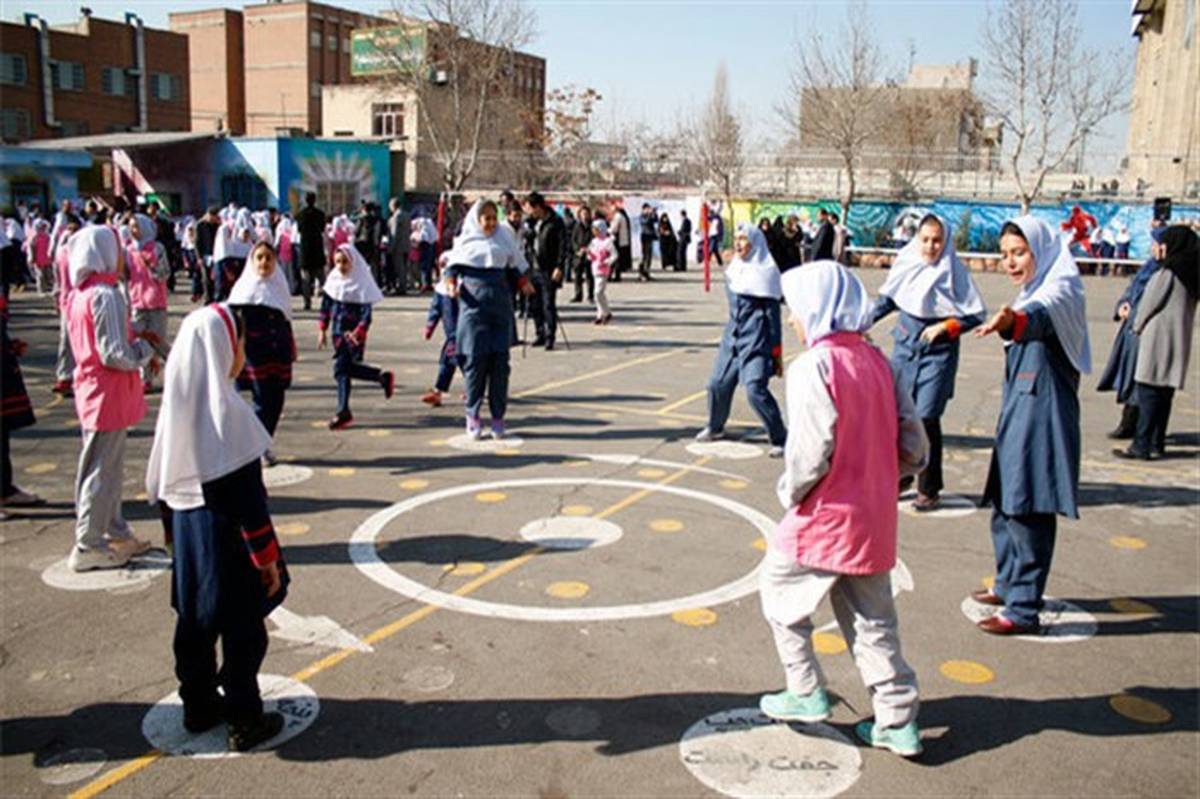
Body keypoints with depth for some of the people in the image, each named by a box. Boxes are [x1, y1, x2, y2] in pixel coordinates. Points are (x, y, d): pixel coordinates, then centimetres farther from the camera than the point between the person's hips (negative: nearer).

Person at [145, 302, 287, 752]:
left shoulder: (177, 407, 0)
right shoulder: (226, 412, -22)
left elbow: (161, 486, 9)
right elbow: (247, 496, -19)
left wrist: (176, 536, 20)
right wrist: (267, 556, -12)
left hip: (188, 542, 8)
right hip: (227, 544, -8)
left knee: (194, 624, 19)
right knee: (242, 634, 5)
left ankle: (198, 705, 34)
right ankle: (244, 722, 16)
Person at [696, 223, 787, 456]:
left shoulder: (766, 271, -7)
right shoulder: (734, 269, 12)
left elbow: (773, 313, -8)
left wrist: (777, 352, -9)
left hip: (757, 341, -7)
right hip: (732, 338, 7)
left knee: (755, 388, -17)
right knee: (718, 384, 10)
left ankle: (780, 439, -6)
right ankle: (715, 428, 35)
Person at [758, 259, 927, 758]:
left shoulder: (813, 367, -17)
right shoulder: (876, 360, 6)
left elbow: (812, 449, -22)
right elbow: (911, 440, 7)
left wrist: (789, 492, -7)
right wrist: (881, 478, 14)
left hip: (827, 516, -7)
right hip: (875, 519, 7)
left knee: (779, 590, 14)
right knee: (872, 619, 16)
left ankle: (806, 693, 19)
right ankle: (897, 721, 21)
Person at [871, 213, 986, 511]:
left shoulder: (954, 271, -10)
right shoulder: (905, 263, 1)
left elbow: (976, 314, -5)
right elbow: (887, 299, 16)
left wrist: (945, 327, -15)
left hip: (938, 352, -4)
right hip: (905, 346, 4)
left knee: (926, 417, -8)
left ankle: (929, 489, 5)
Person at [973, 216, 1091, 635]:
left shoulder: (1059, 292, -14)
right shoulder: (1033, 295, 15)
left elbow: (1041, 317, -38)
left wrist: (1012, 320, -59)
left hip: (1041, 416, -10)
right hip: (1018, 412, 10)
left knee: (1027, 510, -8)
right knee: (1006, 503, 18)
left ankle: (1023, 609, -2)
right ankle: (1009, 583, 35)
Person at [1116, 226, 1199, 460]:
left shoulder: (1167, 273, -14)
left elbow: (1150, 303, -9)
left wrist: (1137, 326, 8)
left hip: (1158, 337, -8)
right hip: (1180, 339, 8)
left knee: (1148, 390, -6)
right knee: (1166, 392, 10)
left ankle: (1142, 446, -6)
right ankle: (1157, 444, 14)